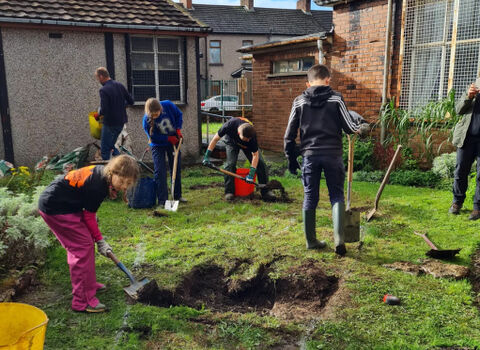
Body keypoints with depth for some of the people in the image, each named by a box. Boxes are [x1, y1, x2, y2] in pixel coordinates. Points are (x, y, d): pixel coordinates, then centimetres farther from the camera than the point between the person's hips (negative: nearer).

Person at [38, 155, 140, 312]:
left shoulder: (101, 172, -2)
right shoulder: (98, 186, -28)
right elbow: (89, 217, -15)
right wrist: (100, 241, -3)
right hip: (54, 209, -10)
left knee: (86, 241, 16)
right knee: (83, 246, -9)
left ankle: (89, 283, 33)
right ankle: (82, 301, -3)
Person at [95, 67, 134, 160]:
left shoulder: (103, 90, -18)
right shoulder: (120, 85, 3)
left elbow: (104, 110, -23)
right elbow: (130, 101, 8)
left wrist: (99, 112, -1)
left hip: (110, 123, -7)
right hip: (121, 122, 8)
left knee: (105, 150, 5)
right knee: (110, 145, 23)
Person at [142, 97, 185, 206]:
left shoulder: (168, 105, -22)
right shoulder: (147, 120, -27)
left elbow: (179, 115, -3)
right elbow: (153, 137, -18)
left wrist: (178, 129, -14)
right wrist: (169, 138, -21)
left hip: (173, 140, 3)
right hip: (158, 145, -3)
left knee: (176, 168, 9)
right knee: (160, 172, -9)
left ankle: (177, 196, 23)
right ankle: (162, 200, -3)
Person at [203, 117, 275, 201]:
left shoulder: (252, 135, -39)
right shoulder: (229, 125, -40)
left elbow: (255, 155, -29)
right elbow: (216, 139, -24)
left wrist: (251, 174, -35)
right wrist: (207, 156, -22)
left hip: (247, 146, 1)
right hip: (232, 141, 0)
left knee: (260, 162, -13)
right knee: (230, 163, -21)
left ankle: (265, 191, -5)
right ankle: (229, 192, -10)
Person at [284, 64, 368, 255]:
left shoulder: (299, 101, 6)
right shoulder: (335, 98, 0)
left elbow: (289, 134, 5)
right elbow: (350, 127, 0)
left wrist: (291, 158, 14)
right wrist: (360, 123, 22)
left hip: (309, 155, 2)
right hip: (332, 155, -1)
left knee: (310, 198, 11)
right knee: (337, 196, 9)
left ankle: (311, 240, 18)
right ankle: (339, 239, -4)